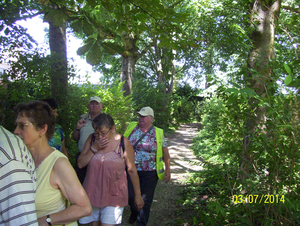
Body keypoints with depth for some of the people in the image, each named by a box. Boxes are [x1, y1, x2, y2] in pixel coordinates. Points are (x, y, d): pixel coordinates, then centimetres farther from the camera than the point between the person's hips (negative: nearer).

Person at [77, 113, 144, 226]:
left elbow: (132, 170, -5)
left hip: (114, 195, -3)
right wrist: (94, 148, -17)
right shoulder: (92, 139, -1)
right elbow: (80, 164, -3)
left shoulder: (123, 143, -11)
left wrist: (138, 196, 1)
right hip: (93, 192, 4)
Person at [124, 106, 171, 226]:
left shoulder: (158, 133, -3)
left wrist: (168, 170, -2)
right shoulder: (131, 127, 1)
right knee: (130, 196, 7)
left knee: (145, 200, 6)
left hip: (149, 173, -1)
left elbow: (165, 152, 1)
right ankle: (134, 212, 41)